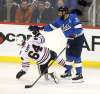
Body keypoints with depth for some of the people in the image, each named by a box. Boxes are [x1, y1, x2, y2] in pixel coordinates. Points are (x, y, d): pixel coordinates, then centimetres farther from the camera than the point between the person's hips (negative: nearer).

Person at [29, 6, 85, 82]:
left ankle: (79, 75, -10)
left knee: (76, 56, -13)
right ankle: (68, 72, 29)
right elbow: (52, 26, 4)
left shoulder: (73, 17, -21)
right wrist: (40, 28, -3)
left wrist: (73, 35, -35)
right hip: (71, 39, 8)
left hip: (79, 38, -8)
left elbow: (79, 27, -27)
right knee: (69, 55, 13)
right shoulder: (60, 20, 3)